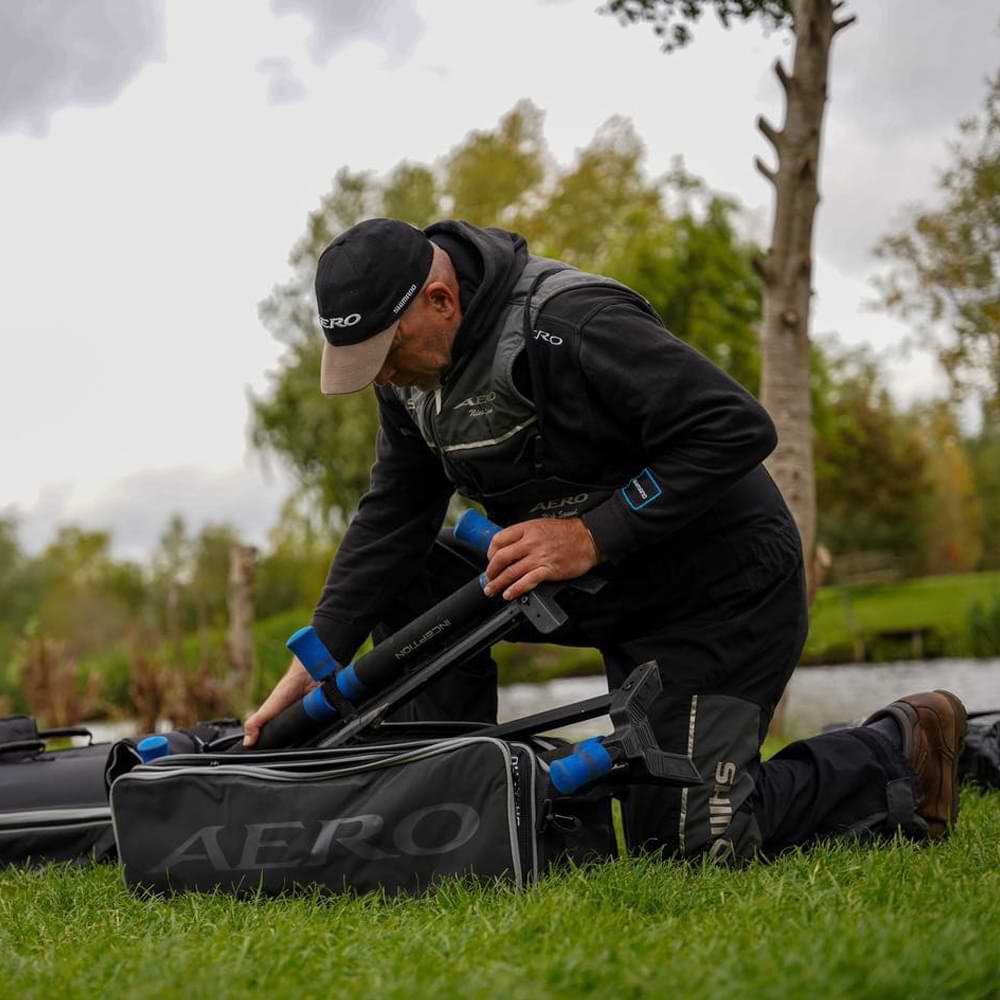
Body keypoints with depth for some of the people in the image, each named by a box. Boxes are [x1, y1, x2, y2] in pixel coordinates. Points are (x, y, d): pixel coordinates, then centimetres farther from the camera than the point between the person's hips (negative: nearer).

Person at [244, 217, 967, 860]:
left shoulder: (569, 323, -28)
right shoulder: (413, 368, -1)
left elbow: (737, 429, -30)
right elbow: (392, 518, 1)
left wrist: (592, 536, -31)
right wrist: (311, 669, -7)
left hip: (723, 586, -8)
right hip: (601, 585, 8)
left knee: (686, 840, -14)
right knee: (402, 581, -2)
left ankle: (896, 753, 6)